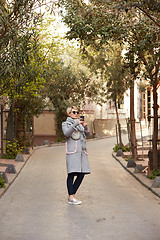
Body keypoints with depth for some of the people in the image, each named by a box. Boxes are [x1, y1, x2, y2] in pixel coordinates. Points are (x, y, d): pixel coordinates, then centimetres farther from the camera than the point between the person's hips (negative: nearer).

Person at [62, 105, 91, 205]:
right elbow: (66, 133, -12)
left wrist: (85, 126, -6)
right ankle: (71, 197, -7)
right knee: (72, 173, -10)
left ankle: (72, 194, 11)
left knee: (81, 174, 0)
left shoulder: (80, 123, 24)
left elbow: (88, 134, 12)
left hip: (82, 151, 6)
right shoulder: (65, 124, 9)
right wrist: (76, 124, -17)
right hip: (72, 151, -5)